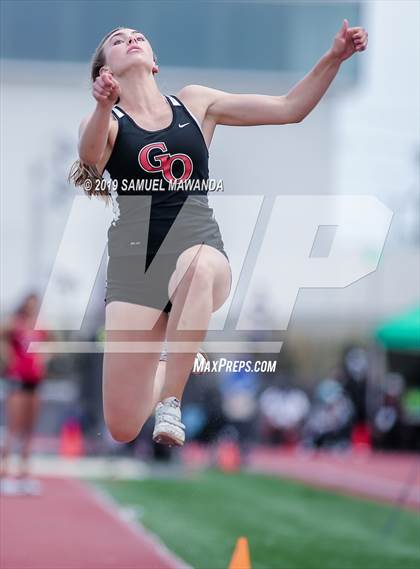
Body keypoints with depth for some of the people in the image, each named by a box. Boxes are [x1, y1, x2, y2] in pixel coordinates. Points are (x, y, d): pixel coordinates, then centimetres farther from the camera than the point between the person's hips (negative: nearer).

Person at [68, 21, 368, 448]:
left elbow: (290, 108, 11)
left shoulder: (194, 103, 12)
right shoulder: (104, 121, 5)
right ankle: (156, 383, 32)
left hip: (199, 252, 0)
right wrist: (103, 107, -39)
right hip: (134, 266, 0)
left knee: (201, 265, -41)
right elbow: (90, 158, -20)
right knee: (123, 428, -5)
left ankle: (171, 400, -31)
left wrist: (334, 58, -2)